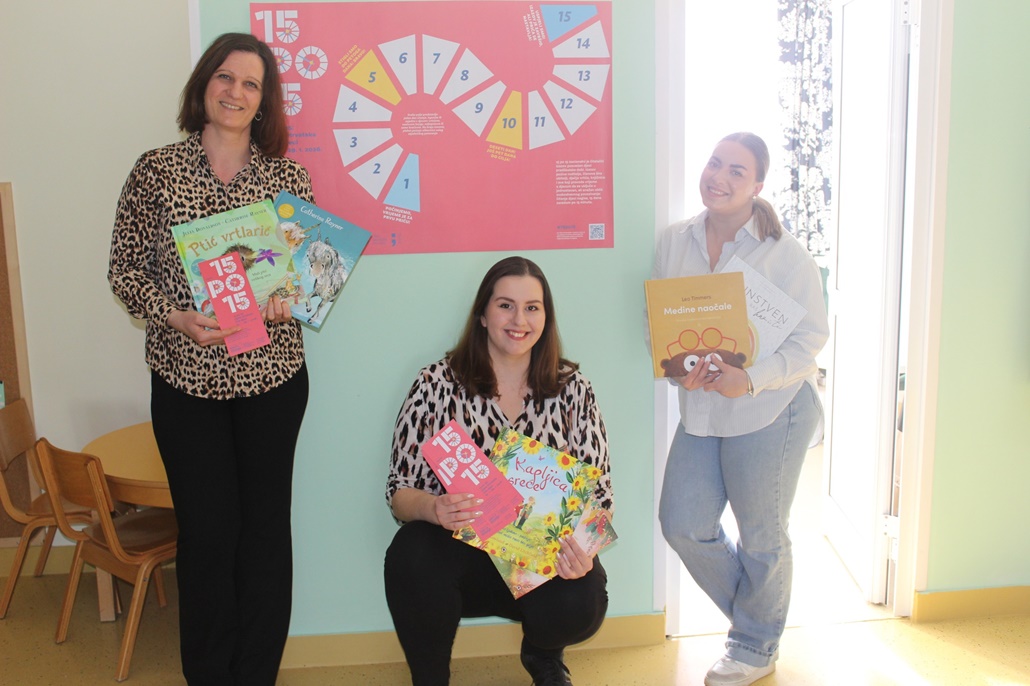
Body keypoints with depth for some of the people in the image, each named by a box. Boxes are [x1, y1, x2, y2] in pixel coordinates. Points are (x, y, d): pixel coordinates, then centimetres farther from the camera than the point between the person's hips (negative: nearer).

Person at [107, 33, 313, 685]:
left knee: (266, 525, 8)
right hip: (186, 377, -1)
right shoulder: (156, 170, 0)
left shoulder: (289, 176, 2)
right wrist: (176, 317, -15)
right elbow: (125, 269, 2)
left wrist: (292, 296, -13)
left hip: (273, 375, 1)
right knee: (206, 530, 6)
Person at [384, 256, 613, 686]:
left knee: (579, 606, -30)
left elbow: (598, 491, 1)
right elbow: (400, 490, -3)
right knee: (411, 556, -33)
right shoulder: (437, 385, -3)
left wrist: (583, 546, -21)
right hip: (459, 554, -1)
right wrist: (432, 508, -27)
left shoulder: (572, 389, 1)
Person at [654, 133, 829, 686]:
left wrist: (750, 379, -25)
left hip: (771, 409, -5)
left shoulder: (785, 252, -11)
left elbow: (810, 338, -11)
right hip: (699, 409, 5)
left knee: (761, 536, 9)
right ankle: (754, 611, 35)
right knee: (682, 524, 6)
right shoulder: (673, 242, 3)